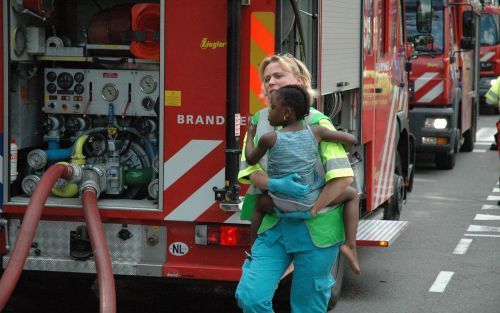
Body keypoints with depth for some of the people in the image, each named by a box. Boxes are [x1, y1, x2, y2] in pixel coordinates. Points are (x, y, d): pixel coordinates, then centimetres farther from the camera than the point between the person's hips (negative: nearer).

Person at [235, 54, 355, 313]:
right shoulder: (259, 121, 7)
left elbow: (343, 176, -13)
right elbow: (250, 169, -2)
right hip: (273, 224, 4)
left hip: (316, 228, -3)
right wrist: (274, 185, -22)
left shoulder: (317, 123, -7)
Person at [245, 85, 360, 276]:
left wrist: (250, 135, 21)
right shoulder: (315, 133, -9)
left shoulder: (270, 139, -14)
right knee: (351, 194, 21)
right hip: (312, 201, 0)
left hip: (282, 204, 0)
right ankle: (350, 246, 5)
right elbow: (352, 140, -1)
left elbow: (251, 160, 4)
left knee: (260, 203, 33)